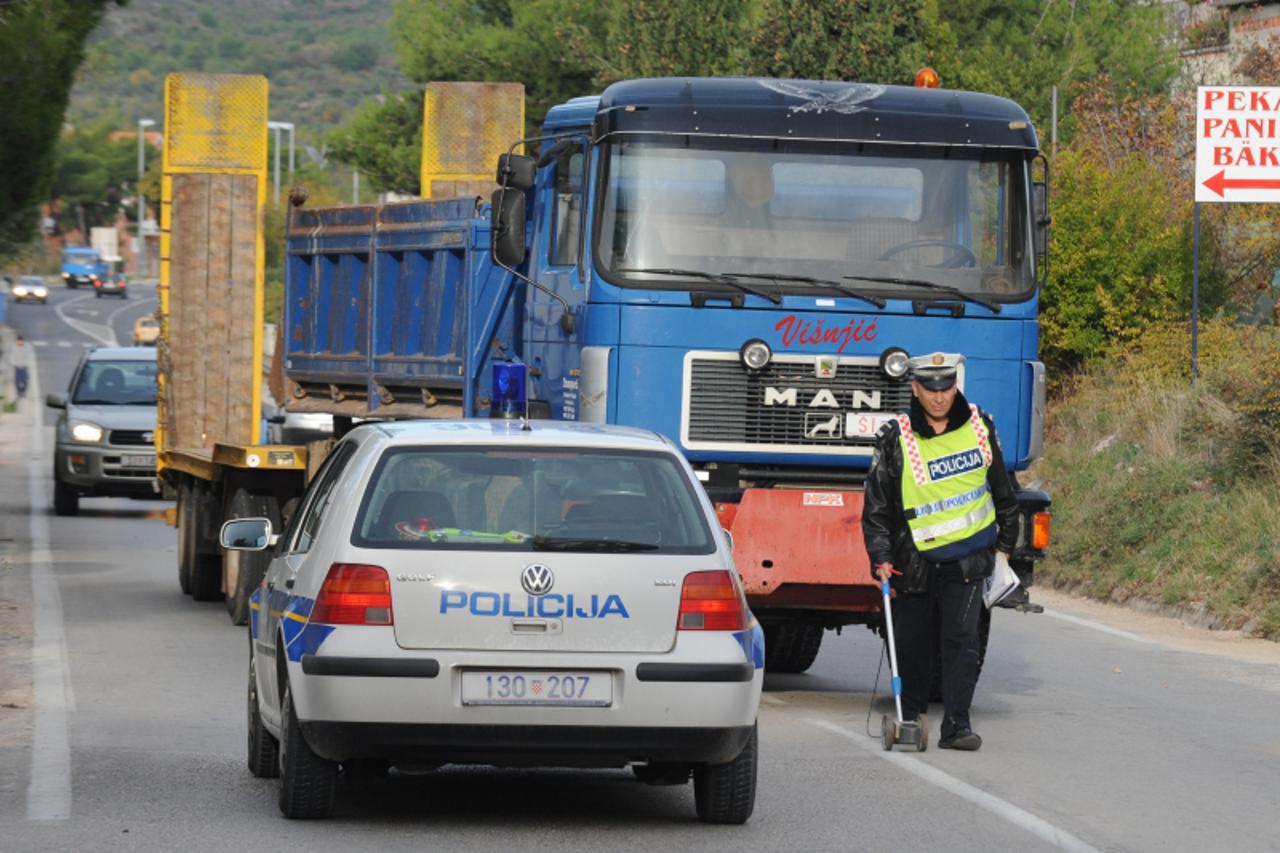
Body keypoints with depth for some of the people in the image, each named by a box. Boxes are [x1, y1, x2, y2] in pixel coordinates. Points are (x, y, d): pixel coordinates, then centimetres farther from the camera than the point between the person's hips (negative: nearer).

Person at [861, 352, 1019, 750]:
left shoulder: (979, 426, 1)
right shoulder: (895, 439, -7)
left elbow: (1002, 489, 15)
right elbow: (876, 505, -5)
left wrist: (1005, 542, 17)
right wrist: (881, 557, -14)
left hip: (968, 556, 0)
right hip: (913, 560, 0)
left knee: (961, 639, -10)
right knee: (911, 643, 8)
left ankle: (956, 725, -12)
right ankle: (910, 719, 27)